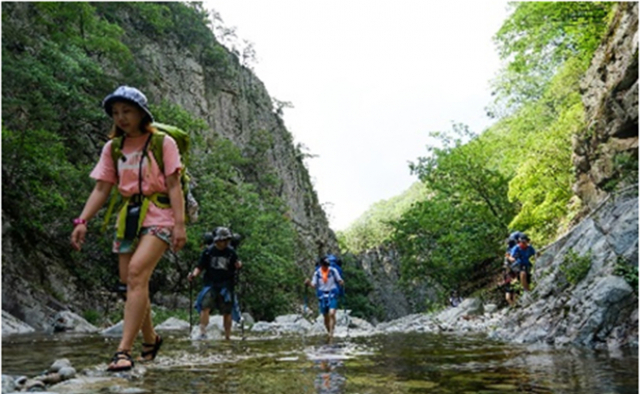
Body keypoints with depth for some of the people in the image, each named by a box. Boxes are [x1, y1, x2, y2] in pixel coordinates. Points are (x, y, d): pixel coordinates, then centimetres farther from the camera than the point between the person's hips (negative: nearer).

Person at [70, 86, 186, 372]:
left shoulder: (163, 142, 0)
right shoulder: (112, 148, 13)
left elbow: (174, 185, -6)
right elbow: (101, 189, 9)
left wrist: (180, 224, -15)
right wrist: (81, 221, -3)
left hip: (158, 215, -5)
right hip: (128, 216, 6)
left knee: (136, 273, -23)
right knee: (131, 282, 6)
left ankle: (124, 350, -23)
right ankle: (150, 339, 26)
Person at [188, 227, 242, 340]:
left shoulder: (231, 252, 4)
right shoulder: (208, 251, -1)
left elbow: (236, 266, 8)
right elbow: (200, 267, 3)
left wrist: (238, 265, -15)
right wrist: (194, 274, -15)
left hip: (226, 285, 1)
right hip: (210, 283, -1)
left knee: (227, 311, 3)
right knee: (205, 306, -19)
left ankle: (227, 336, 14)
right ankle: (202, 332, -18)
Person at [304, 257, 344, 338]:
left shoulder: (333, 271, -5)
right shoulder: (317, 273, -1)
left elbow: (339, 280, 1)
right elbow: (314, 285, 2)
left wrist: (341, 282, -21)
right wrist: (308, 283, -17)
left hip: (332, 295, -2)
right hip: (322, 296, 2)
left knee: (331, 314, -20)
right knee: (326, 317, 8)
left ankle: (331, 333, -16)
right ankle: (329, 332, 26)